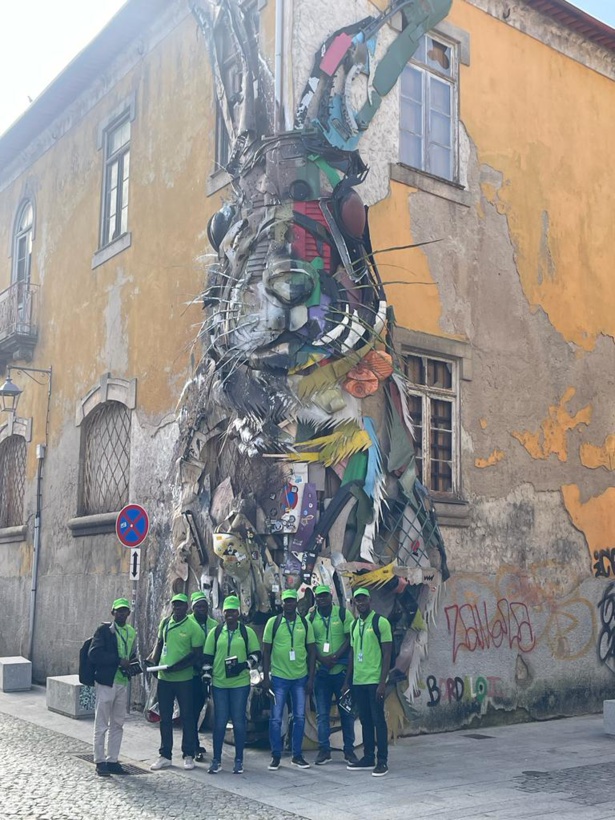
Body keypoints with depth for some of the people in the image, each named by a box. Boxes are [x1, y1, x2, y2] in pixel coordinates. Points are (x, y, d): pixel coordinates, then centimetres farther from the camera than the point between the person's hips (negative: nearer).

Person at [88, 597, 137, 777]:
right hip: (106, 682, -6)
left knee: (117, 725, 11)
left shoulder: (132, 632, 12)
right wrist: (118, 660, -21)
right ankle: (100, 762, 10)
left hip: (123, 683, 6)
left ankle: (112, 761, 20)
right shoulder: (104, 630, -6)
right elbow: (94, 654, -16)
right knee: (101, 725, 1)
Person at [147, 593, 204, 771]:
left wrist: (176, 667, -19)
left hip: (183, 678, -5)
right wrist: (153, 662, 3)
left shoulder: (193, 627, -10)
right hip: (163, 677, 5)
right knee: (165, 718, 11)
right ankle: (165, 756, 21)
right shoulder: (165, 623, 6)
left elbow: (197, 655, -11)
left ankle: (188, 756, 15)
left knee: (187, 717, 5)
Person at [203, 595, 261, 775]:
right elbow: (207, 657, 10)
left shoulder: (247, 632, 3)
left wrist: (246, 664, -12)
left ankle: (239, 760, 14)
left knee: (239, 721, 3)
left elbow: (256, 653, 5)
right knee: (219, 722, 5)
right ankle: (216, 760, 15)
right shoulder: (215, 632, 7)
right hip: (219, 683, 1)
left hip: (240, 683, -1)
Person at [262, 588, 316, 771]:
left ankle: (297, 755, 19)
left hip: (300, 677, 2)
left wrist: (311, 678, 1)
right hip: (278, 677, -2)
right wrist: (266, 677, -4)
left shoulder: (305, 624, 2)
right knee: (276, 718, 2)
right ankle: (276, 756, 13)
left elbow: (311, 651, 5)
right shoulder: (273, 622, -2)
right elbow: (266, 651, 0)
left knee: (299, 717, 8)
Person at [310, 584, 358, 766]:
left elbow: (350, 639, -5)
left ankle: (349, 749, 15)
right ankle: (324, 749, 15)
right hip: (321, 671, 2)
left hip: (341, 669, -2)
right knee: (322, 713, 6)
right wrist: (322, 659, -14)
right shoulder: (311, 618, 4)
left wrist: (335, 657, -16)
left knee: (346, 711, 5)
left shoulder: (343, 614, -2)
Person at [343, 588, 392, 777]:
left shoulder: (381, 622, -8)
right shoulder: (354, 625, 12)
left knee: (378, 720, -1)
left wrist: (382, 682, -16)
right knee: (365, 720, 12)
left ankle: (382, 761, 5)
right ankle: (368, 757, 20)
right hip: (358, 681, 6)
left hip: (374, 681, -6)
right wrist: (347, 681, 14)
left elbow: (387, 653, -10)